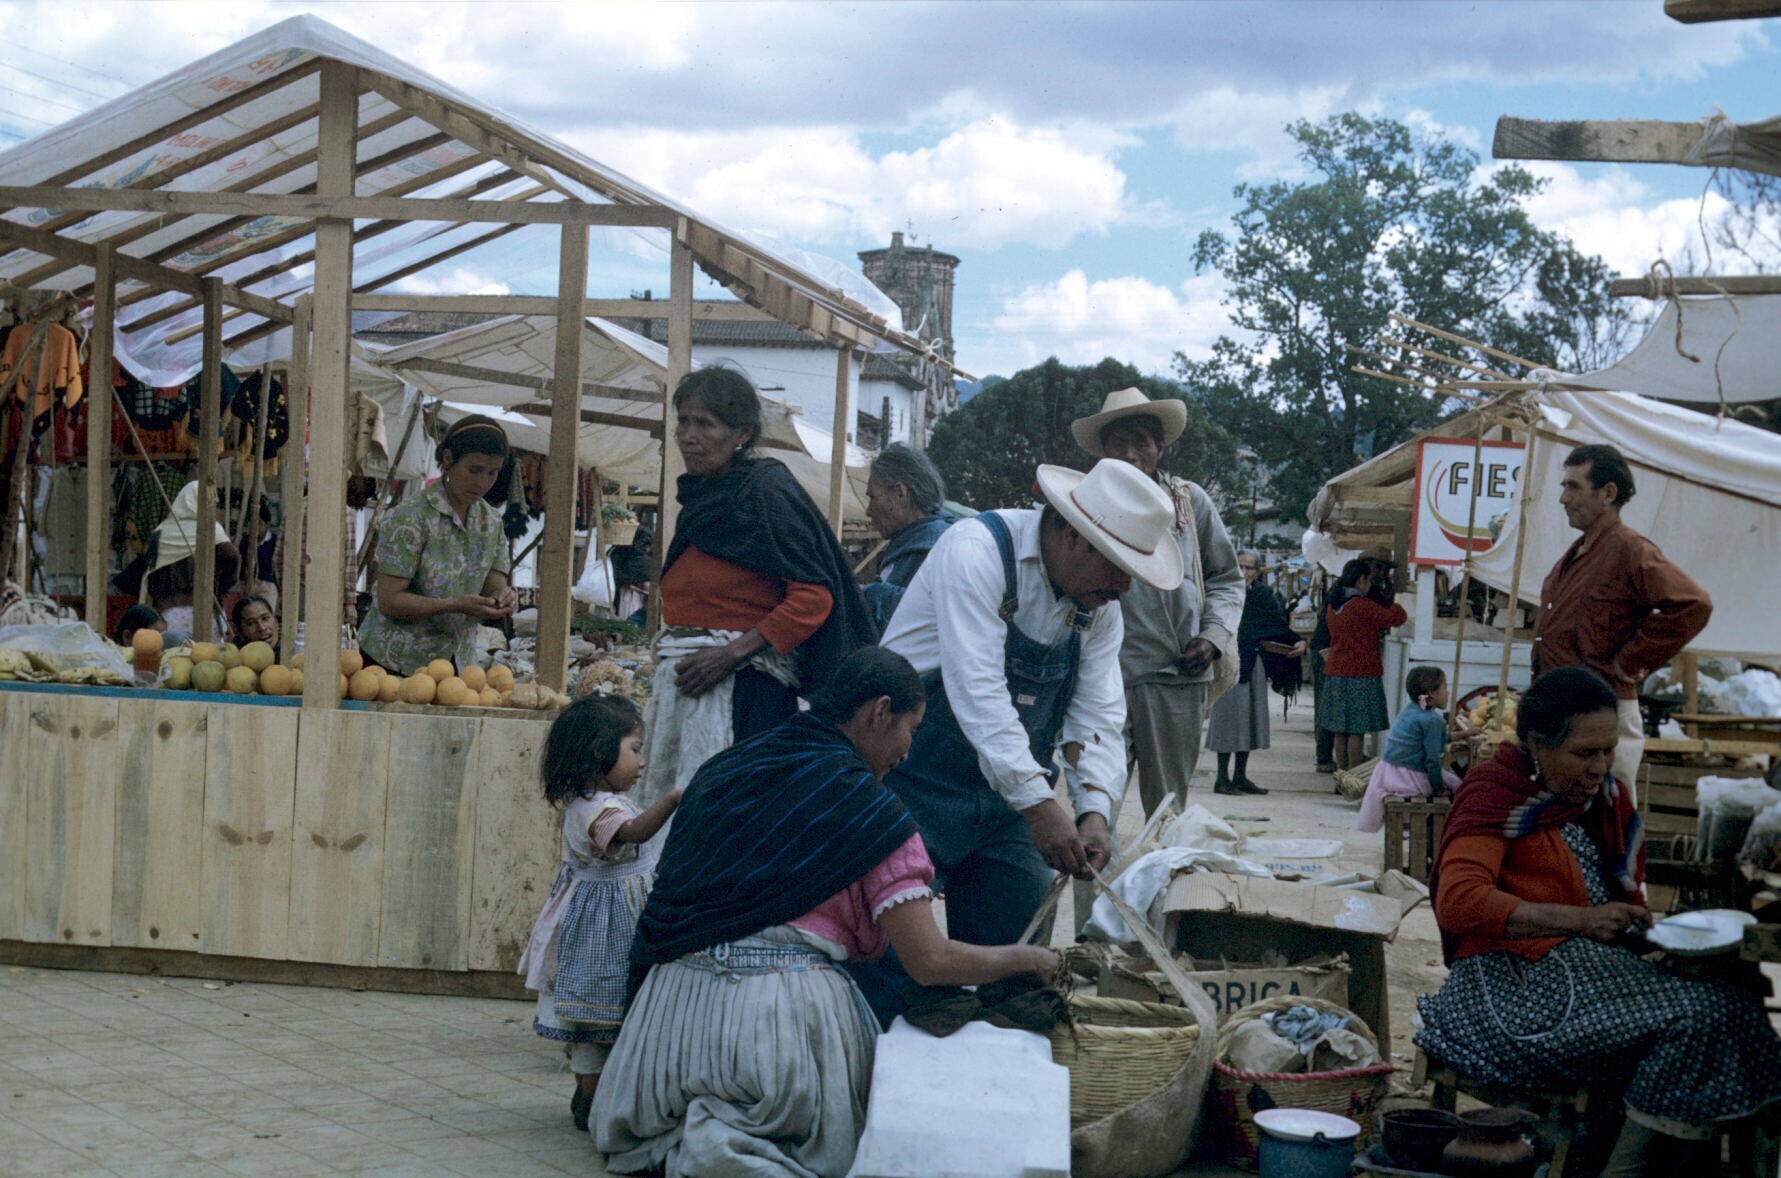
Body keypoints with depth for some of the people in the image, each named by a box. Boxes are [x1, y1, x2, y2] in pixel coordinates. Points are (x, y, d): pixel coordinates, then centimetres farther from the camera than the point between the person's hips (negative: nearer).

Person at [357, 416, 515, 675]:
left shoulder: (491, 522, 7)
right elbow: (388, 602, -17)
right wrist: (457, 605, -29)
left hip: (457, 663, 6)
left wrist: (502, 599, -20)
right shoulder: (409, 516, -13)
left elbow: (494, 584, 5)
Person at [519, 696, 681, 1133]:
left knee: (593, 1013, 16)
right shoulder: (600, 809, -26)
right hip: (605, 922, -11)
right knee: (598, 1009, -2)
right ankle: (591, 1100, 7)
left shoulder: (586, 802, 8)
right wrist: (671, 801, -59)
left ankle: (590, 1096, 24)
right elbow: (631, 832, -47)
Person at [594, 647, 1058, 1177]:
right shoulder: (865, 805, -5)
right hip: (782, 1013, -6)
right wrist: (1025, 958, 9)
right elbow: (931, 961, -8)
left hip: (674, 997, 6)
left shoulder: (721, 770, 13)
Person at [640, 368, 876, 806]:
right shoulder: (699, 495, 15)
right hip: (681, 679, 9)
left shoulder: (764, 492, -10)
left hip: (740, 685, -9)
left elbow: (814, 597, -16)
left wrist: (730, 655, -20)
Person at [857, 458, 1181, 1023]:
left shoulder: (1100, 606, 3)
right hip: (916, 785, -7)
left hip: (1007, 800, 7)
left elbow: (1099, 714, -1)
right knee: (892, 962, -7)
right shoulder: (979, 551, -20)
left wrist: (1094, 810, -20)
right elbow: (977, 689, -29)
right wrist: (1037, 805, -35)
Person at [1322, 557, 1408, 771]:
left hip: (1335, 673, 7)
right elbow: (1396, 617, -7)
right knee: (1357, 730, -4)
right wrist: (1394, 605, 11)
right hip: (1361, 675, -7)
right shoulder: (1362, 605, -15)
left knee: (1341, 730, 10)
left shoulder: (1333, 605, 9)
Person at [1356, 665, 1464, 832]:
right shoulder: (1433, 720, -16)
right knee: (1454, 782, 4)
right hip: (1413, 779, -8)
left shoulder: (1407, 712, 11)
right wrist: (1438, 788, -7)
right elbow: (1432, 759, -18)